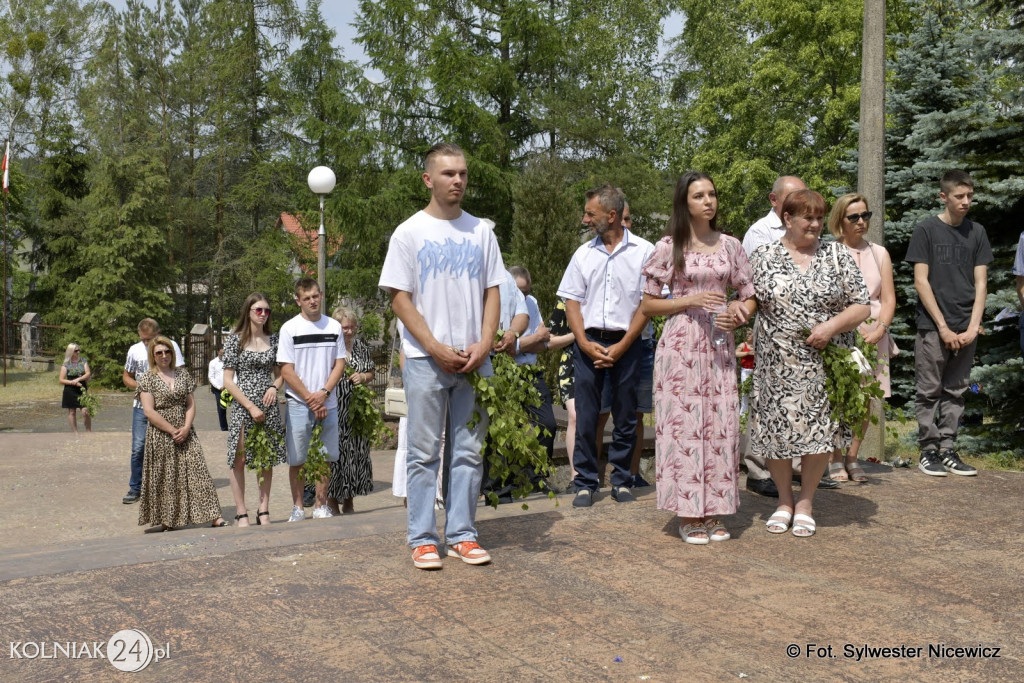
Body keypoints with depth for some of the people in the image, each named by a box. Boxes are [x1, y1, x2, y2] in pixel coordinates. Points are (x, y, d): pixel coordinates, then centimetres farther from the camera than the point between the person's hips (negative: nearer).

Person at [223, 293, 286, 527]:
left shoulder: (273, 339, 8)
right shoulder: (235, 339, -3)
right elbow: (228, 381, -6)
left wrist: (275, 387, -6)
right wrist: (251, 407, -13)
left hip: (268, 407, 4)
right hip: (243, 406, -4)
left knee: (267, 460, 7)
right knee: (239, 460, -1)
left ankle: (264, 511, 16)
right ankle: (241, 513, 7)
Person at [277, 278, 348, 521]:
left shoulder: (334, 326, 7)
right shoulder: (289, 328, -2)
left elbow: (340, 364, 6)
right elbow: (287, 371, -6)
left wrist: (323, 393, -9)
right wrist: (311, 399, -10)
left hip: (328, 403, 3)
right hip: (299, 404, -3)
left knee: (325, 458, 7)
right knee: (297, 460, 1)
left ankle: (321, 505, 18)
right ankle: (297, 507, 13)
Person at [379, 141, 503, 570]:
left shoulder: (481, 231, 11)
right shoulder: (409, 233, 1)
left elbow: (492, 292, 10)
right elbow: (399, 298, -3)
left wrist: (484, 345, -5)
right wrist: (437, 349, -12)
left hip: (474, 359, 3)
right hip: (426, 360, -3)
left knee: (468, 451, 7)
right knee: (424, 453, 1)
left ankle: (462, 534, 16)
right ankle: (422, 539, 9)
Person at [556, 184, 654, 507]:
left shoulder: (643, 251, 1)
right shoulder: (584, 253, 10)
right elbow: (572, 302, 8)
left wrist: (621, 346, -10)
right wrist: (585, 343, -6)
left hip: (626, 343, -2)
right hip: (588, 341, 2)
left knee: (626, 416, 5)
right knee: (585, 416, 1)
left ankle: (621, 480, 17)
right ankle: (585, 484, 9)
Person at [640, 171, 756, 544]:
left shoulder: (730, 245, 9)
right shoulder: (668, 247, 0)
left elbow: (749, 296, 14)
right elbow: (647, 304, 0)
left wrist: (738, 312, -8)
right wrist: (691, 301, -12)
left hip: (719, 346, 3)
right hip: (681, 345, -3)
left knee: (720, 424, 2)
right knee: (683, 422, -4)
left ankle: (713, 511, 13)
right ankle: (688, 514, 5)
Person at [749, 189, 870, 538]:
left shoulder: (838, 255, 5)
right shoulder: (764, 256, 4)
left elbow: (861, 307, 2)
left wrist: (832, 326, -12)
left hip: (825, 365, 0)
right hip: (776, 366, 0)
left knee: (820, 431, 1)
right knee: (776, 431, 3)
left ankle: (806, 500, 22)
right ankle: (784, 499, 25)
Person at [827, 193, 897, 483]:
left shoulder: (879, 253, 13)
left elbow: (888, 299, 9)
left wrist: (879, 330, -7)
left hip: (873, 335, 4)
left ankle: (852, 458, 14)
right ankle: (836, 459, 5)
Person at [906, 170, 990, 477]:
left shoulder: (977, 232, 10)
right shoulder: (926, 230, -2)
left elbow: (980, 283, 8)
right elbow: (921, 282, -5)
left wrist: (973, 327, -4)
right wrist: (943, 327, -9)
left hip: (965, 329, 4)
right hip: (932, 327, -4)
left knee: (955, 392, 8)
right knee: (929, 391, 0)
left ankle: (948, 451, 14)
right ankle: (928, 451, 8)